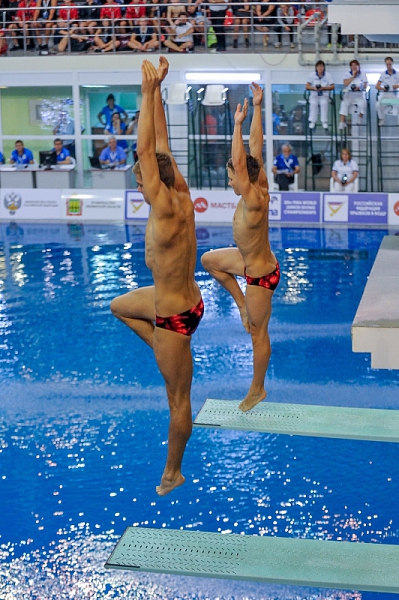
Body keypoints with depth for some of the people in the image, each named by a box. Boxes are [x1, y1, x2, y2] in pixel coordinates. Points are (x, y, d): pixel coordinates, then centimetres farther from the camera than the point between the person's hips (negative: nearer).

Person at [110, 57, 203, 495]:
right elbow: (161, 146, 0)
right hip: (184, 299, 9)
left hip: (174, 315, -9)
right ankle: (164, 352, 28)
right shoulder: (183, 198, -4)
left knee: (178, 401, 7)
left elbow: (148, 151, -30)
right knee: (119, 306, 33)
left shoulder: (167, 212, -27)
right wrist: (155, 91, -2)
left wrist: (149, 91, -27)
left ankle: (172, 473, 22)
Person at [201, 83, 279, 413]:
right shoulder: (261, 187, -9)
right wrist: (258, 108, -8)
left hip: (260, 274, -9)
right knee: (209, 259, 24)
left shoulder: (253, 202, -32)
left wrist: (238, 124, -38)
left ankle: (257, 389, 24)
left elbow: (240, 163, -42)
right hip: (254, 260, 9)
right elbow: (257, 147, -6)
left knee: (258, 334, 7)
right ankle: (242, 304, 24)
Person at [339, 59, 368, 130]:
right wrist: (353, 76, -6)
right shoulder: (347, 74, 11)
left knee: (362, 103, -32)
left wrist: (359, 88, -20)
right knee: (344, 104, -28)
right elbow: (345, 83, -3)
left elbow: (366, 85, 0)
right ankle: (342, 122, -32)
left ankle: (360, 119, -11)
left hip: (359, 95, -1)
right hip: (349, 94, 1)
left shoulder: (362, 75, 9)